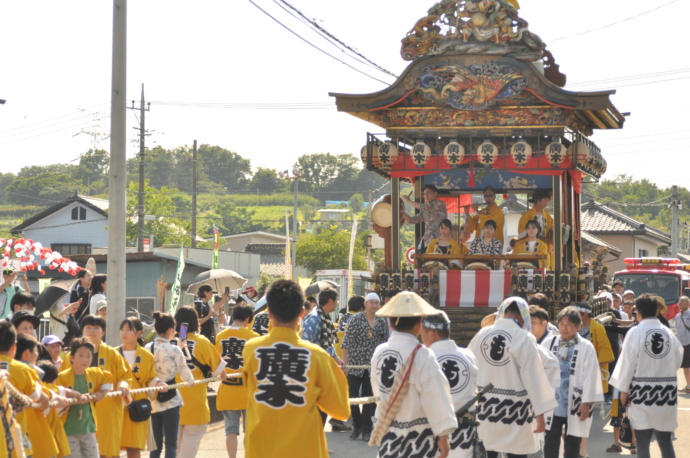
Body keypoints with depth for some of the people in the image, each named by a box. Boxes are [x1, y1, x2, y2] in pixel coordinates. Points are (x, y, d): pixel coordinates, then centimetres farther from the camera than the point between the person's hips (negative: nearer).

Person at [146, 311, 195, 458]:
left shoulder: (148, 348, 1)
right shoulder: (174, 350, -13)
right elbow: (186, 377, -8)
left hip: (153, 401, 5)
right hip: (170, 401, -5)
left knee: (156, 445, 11)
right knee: (171, 444, 0)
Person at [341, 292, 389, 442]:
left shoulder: (382, 322, 6)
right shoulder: (356, 319, -3)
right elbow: (347, 342, -4)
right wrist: (345, 363, -9)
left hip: (372, 366, 2)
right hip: (355, 364, -2)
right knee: (353, 395, 1)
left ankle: (366, 430, 14)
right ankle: (357, 425, 20)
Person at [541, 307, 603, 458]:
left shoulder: (586, 347, -7)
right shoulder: (550, 343, 2)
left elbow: (590, 377, -8)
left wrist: (586, 403, -11)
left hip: (574, 404, -2)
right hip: (552, 402, 2)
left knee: (572, 445, 7)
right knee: (550, 441, 3)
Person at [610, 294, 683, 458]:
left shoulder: (635, 333, -10)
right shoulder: (668, 333, 0)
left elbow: (628, 362, -9)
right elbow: (678, 360, 8)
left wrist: (624, 389, -2)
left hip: (642, 391, -3)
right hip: (666, 392, 3)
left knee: (643, 443, 2)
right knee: (665, 441, 12)